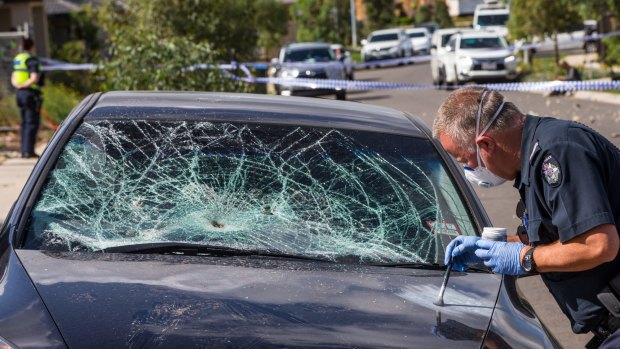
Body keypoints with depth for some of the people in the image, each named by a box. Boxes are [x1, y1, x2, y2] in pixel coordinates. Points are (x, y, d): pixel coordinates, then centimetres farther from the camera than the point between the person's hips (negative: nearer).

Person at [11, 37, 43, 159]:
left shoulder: (17, 59, 12)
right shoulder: (32, 60, -14)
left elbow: (13, 79, 14)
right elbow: (34, 79, -22)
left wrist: (18, 85, -3)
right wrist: (23, 85, -12)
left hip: (20, 94, 8)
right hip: (31, 94, -8)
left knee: (25, 123, 14)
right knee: (32, 123, -4)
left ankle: (24, 150, 16)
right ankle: (28, 151, -7)